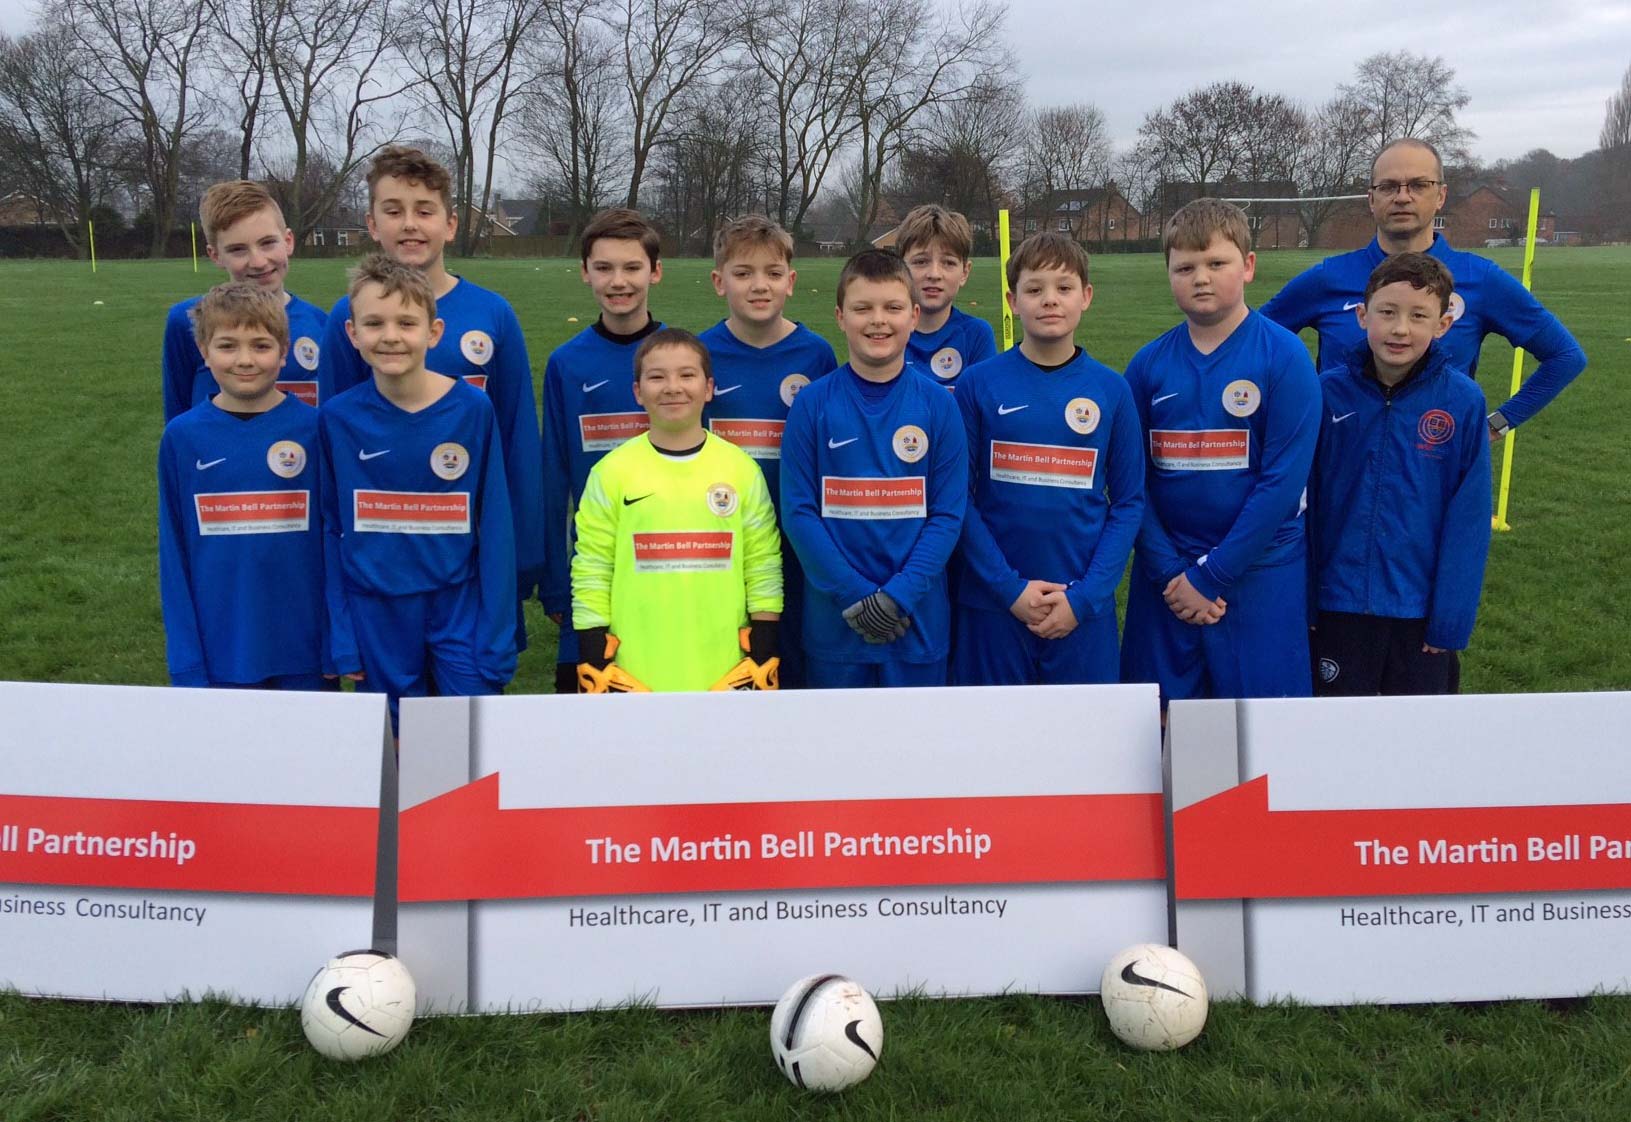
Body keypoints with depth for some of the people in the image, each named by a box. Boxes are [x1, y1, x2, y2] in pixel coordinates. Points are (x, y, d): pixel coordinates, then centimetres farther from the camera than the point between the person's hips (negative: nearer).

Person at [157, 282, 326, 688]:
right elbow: (174, 554, 1)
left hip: (301, 653, 0)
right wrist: (187, 664, -2)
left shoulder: (313, 428, -4)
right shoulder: (182, 437, -2)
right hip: (219, 652, 1)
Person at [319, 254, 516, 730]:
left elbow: (495, 525, -4)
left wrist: (496, 636, -6)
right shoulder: (337, 419, -5)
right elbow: (330, 529, 3)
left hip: (459, 606, -1)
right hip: (376, 615, 1)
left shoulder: (473, 409, -8)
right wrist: (341, 638, 2)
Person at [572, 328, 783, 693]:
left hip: (727, 676, 1)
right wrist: (595, 668, -3)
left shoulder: (741, 469, 4)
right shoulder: (612, 473, 1)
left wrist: (763, 662, 2)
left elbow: (764, 569, 6)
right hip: (633, 678, -1)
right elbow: (590, 571, 2)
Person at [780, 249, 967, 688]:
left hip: (918, 620, 0)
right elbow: (798, 511, -6)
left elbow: (949, 513, -4)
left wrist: (900, 595, -14)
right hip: (833, 620, 0)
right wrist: (854, 596, -13)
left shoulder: (938, 405, -2)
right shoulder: (812, 403, -4)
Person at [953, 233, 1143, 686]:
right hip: (993, 606, -1)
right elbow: (958, 497, -3)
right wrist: (1010, 588, -11)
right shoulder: (978, 384, -2)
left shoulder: (1111, 389, 1)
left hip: (1084, 609, 1)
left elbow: (1129, 502, 2)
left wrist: (1085, 597, -8)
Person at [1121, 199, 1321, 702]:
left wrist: (1210, 575, -14)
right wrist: (1169, 573, -10)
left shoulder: (1284, 356, -7)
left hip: (1260, 575, -2)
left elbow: (1284, 480, -13)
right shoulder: (1148, 364, 2)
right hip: (1166, 577, 3)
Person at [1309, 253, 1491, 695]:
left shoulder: (1463, 401, -9)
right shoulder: (1328, 392, -6)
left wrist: (1452, 617, -8)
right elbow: (1304, 501, 1)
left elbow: (1469, 519, -6)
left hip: (1423, 608, -1)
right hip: (1340, 605, 1)